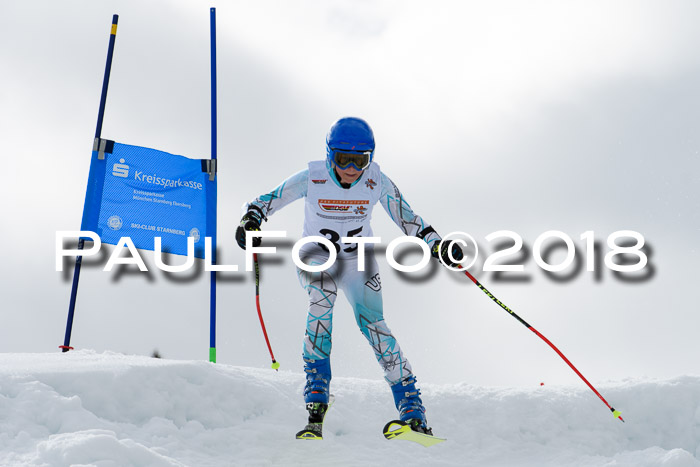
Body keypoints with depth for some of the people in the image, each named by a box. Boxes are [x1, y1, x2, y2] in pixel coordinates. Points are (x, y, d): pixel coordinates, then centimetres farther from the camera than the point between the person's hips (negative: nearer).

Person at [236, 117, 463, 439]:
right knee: (320, 305, -31)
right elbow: (266, 201, -11)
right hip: (315, 259, -1)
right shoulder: (311, 179, -18)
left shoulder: (377, 182, -13)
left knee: (374, 325, -14)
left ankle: (412, 412, -7)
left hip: (358, 261, 1)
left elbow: (408, 220, -3)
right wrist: (250, 221, -31)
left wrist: (438, 246, -14)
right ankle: (317, 403, -25)